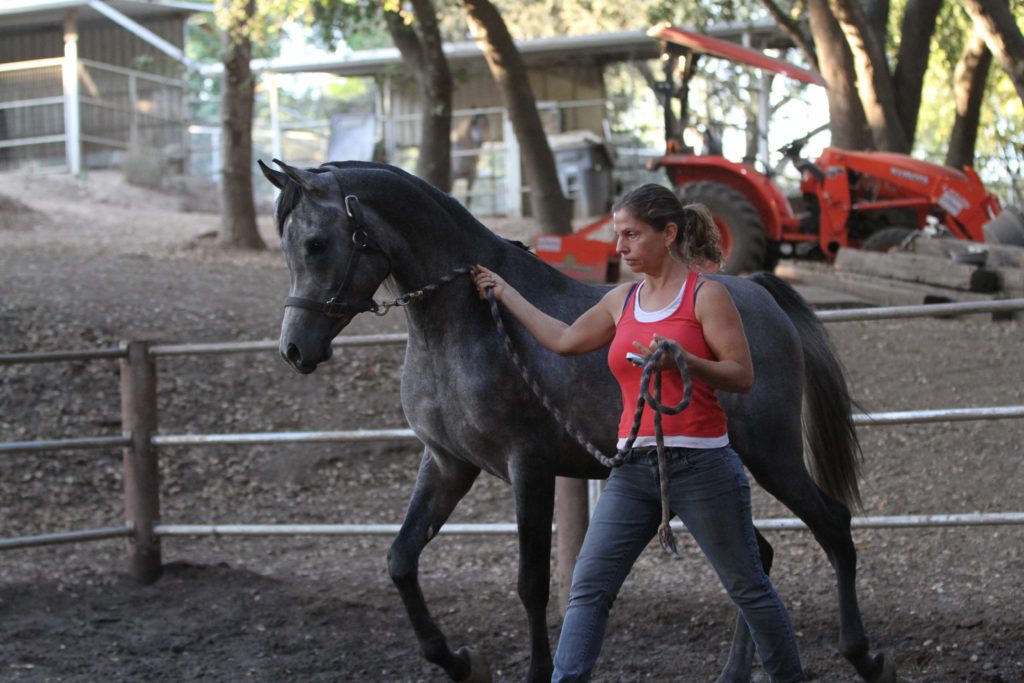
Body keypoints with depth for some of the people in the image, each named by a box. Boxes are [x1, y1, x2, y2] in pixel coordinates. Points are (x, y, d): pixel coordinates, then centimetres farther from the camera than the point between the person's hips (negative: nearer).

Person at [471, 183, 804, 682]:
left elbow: (742, 376, -8)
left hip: (700, 464, -6)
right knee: (588, 587, -3)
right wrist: (503, 294, 31)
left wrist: (685, 362, -24)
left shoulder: (706, 295, -4)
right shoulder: (622, 301, 13)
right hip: (634, 467, 6)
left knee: (748, 586, 5)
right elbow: (563, 340, 26)